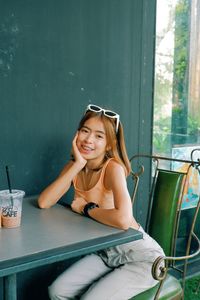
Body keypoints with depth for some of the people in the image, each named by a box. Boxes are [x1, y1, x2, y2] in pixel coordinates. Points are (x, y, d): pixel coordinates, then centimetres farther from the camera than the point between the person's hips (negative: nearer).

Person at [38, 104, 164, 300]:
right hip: (106, 252, 6)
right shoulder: (75, 166, -1)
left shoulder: (113, 167, -22)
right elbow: (44, 202, -14)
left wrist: (86, 208, -21)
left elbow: (123, 219, -39)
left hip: (139, 256, -6)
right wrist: (77, 165, -19)